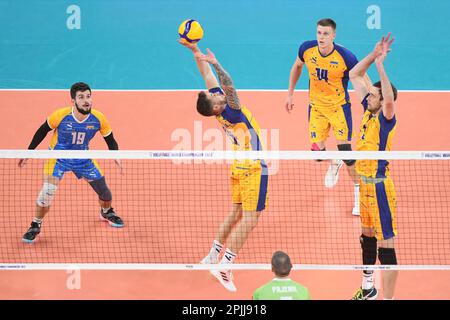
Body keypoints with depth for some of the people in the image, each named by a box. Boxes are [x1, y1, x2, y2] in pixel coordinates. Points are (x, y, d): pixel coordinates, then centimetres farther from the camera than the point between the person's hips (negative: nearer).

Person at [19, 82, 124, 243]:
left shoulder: (98, 118, -21)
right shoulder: (60, 116, -27)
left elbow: (110, 140, -4)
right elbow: (42, 131, -8)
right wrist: (29, 151, -5)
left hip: (83, 158, 3)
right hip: (58, 157, -3)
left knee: (104, 190, 7)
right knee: (48, 190, -22)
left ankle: (107, 212, 44)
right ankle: (35, 226, -1)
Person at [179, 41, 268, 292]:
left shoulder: (220, 98, -4)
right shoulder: (230, 112, -23)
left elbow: (208, 75, 1)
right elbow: (229, 85, -38)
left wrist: (195, 50, -4)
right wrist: (216, 63, -42)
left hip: (240, 167, 9)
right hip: (253, 169, -9)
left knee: (237, 214, 19)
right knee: (250, 219, -6)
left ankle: (213, 256, 25)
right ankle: (225, 266, -9)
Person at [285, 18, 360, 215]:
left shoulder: (345, 57, -23)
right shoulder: (307, 49, -11)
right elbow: (297, 67, 10)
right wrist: (290, 94, 13)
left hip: (339, 106, -3)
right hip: (316, 105, 3)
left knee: (345, 151, -10)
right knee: (317, 151, -2)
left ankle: (359, 193, 5)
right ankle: (334, 164, 37)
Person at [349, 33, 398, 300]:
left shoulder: (386, 118, -16)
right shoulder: (368, 112, 5)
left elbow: (390, 100, -40)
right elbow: (355, 75, 11)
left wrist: (380, 64, -40)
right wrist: (374, 54, -2)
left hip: (380, 186, -9)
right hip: (365, 184, 9)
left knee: (385, 244, -6)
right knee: (368, 236, 23)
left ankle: (388, 297, -5)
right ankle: (368, 287, 39)